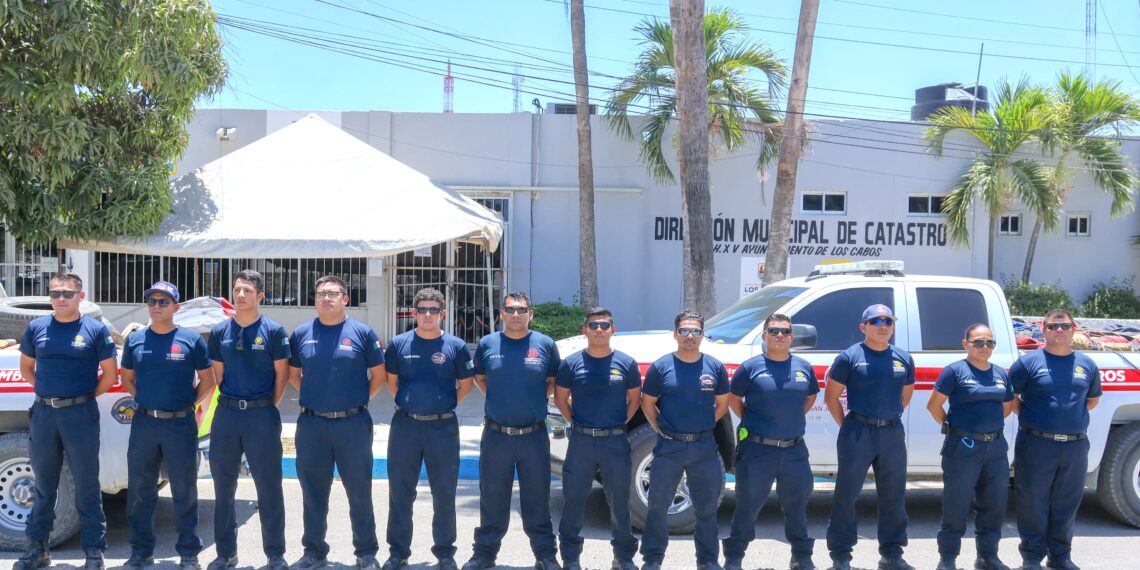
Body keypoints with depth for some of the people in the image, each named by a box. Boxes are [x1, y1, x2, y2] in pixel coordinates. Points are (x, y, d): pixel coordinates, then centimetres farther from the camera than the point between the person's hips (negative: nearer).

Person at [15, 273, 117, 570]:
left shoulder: (96, 329, -3)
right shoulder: (36, 327, 6)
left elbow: (110, 374, 1)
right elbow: (26, 367, 17)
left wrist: (86, 397, -2)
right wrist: (46, 391, 7)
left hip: (81, 414, -3)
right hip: (43, 412, 3)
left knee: (87, 485, 3)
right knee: (44, 483, 13)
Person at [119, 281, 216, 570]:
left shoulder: (191, 339, -2)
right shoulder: (135, 340, 6)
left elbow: (207, 380, 4)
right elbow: (127, 378, 18)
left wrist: (188, 403, -2)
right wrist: (144, 400, 5)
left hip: (180, 424, -3)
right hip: (144, 423, 3)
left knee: (185, 491, 4)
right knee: (140, 491, 10)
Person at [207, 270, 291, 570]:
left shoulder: (273, 331, -4)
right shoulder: (219, 331, 6)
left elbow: (282, 374, -1)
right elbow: (217, 373, 13)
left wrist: (266, 407, 1)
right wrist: (232, 402, 9)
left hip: (262, 413, -4)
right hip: (226, 413, 4)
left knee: (269, 486, 1)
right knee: (223, 485, 10)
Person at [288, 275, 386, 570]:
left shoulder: (363, 332, -2)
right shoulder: (301, 333, 5)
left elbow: (379, 375, 4)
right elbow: (293, 374, 16)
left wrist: (359, 400, 0)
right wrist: (313, 396, 6)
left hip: (353, 424, -2)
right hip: (311, 424, 2)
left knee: (359, 490, 5)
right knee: (313, 491, 11)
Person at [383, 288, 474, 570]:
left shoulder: (456, 346, -2)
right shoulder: (399, 344, 2)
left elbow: (465, 384, 7)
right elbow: (391, 381, 13)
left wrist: (445, 405, 2)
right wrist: (408, 404, 6)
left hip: (443, 427, -1)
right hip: (405, 425, 1)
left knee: (444, 494, 7)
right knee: (400, 493, 8)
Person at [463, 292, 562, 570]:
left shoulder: (545, 344, 0)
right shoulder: (487, 344, 2)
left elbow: (554, 381, 12)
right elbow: (479, 378, 17)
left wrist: (536, 399, -1)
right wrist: (497, 398, 4)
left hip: (534, 435, 0)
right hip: (495, 435, 1)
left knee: (537, 498, 8)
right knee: (492, 498, 10)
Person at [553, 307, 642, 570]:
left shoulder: (626, 363, 0)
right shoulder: (571, 363, -1)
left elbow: (634, 399, 11)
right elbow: (560, 398, 8)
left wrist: (621, 423, 3)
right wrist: (576, 422, 2)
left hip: (616, 441, 0)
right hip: (581, 440, 0)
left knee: (619, 500, 8)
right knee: (574, 499, 6)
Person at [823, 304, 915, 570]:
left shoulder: (904, 358, 8)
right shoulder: (850, 356, -4)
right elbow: (831, 397, -1)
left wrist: (888, 417, 10)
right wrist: (847, 427, -2)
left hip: (893, 433, 4)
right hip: (858, 432, -4)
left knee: (893, 496, 11)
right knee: (847, 493, 0)